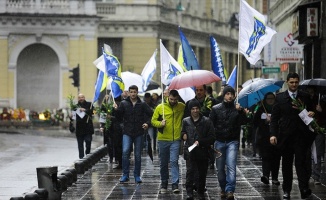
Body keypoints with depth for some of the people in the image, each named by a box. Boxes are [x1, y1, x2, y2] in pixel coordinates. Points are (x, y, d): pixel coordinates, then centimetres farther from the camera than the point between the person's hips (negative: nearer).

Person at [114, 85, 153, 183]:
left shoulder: (142, 104, 3)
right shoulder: (124, 103, 2)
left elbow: (151, 114, 9)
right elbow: (119, 116, -4)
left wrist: (147, 123, -6)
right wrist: (116, 110, -23)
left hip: (139, 133, 1)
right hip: (127, 132, -1)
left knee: (138, 155, 6)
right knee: (125, 152, -16)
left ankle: (137, 175, 16)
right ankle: (125, 175, -8)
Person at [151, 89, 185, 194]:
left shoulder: (182, 107, 1)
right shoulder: (160, 107, -1)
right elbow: (153, 120, 3)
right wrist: (160, 123, -17)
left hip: (176, 139, -1)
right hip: (163, 139, 1)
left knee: (174, 161, -12)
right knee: (163, 163, 9)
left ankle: (175, 184, -11)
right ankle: (164, 184, 22)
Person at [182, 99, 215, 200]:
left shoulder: (206, 121, -1)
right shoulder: (186, 121, 8)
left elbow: (212, 137, -1)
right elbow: (183, 132, 26)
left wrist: (200, 142, -13)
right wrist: (183, 135, 2)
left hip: (203, 151, 0)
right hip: (190, 151, 0)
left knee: (202, 173, 8)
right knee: (190, 171, -14)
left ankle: (201, 192, 23)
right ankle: (189, 192, -11)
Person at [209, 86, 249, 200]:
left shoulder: (237, 109, 3)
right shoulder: (216, 109, 4)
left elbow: (243, 122, -9)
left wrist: (241, 112, -25)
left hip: (232, 142, -2)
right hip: (219, 142, 2)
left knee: (231, 167, -14)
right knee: (220, 168, 7)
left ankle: (230, 190, -17)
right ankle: (223, 189, 23)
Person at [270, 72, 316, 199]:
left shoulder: (305, 97, 6)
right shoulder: (280, 97, 4)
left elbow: (310, 112, 14)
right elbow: (274, 117, 3)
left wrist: (312, 113, -11)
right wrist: (273, 134, -7)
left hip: (301, 136, -1)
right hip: (286, 135, 1)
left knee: (301, 163, -10)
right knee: (286, 164, 9)